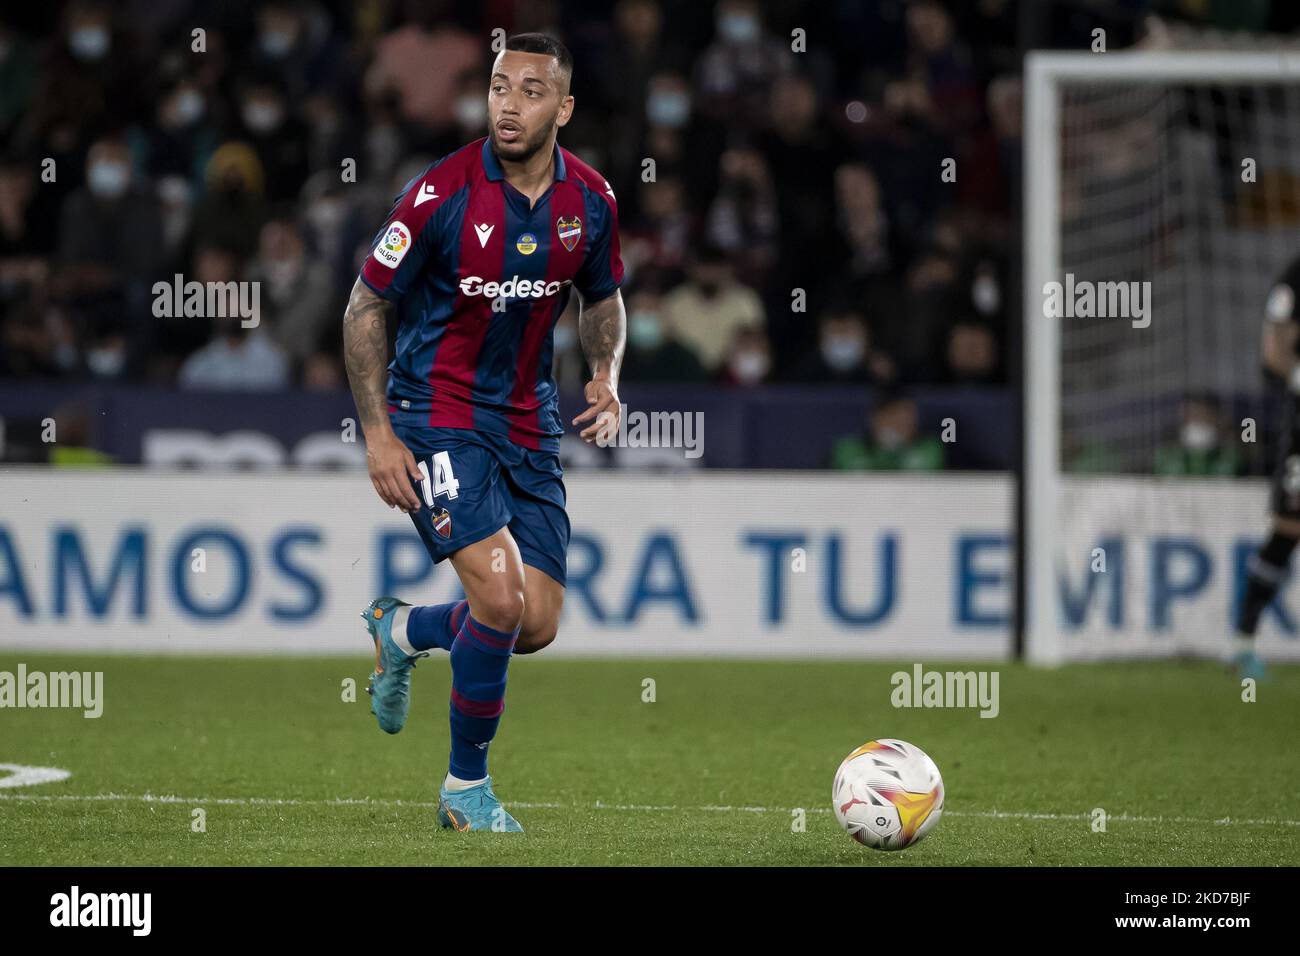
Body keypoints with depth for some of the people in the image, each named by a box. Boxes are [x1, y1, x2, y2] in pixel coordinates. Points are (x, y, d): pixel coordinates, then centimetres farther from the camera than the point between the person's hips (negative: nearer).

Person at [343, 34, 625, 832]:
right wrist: (377, 432, -12)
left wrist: (606, 374, -4)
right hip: (437, 414, -5)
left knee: (538, 625, 2)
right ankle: (467, 788, -2)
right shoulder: (443, 193, -16)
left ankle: (403, 630, 34)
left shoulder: (591, 199, -2)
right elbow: (367, 306, -7)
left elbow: (603, 297, 17)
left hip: (528, 421, 5)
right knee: (501, 596, -21)